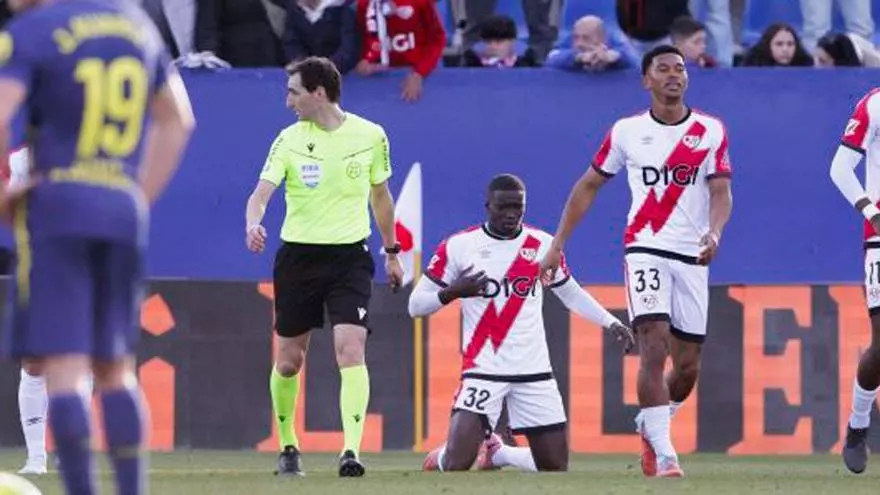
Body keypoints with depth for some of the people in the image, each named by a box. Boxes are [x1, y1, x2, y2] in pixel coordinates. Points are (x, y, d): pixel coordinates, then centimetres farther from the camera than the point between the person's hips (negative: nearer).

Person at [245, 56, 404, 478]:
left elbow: (380, 196, 15)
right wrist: (253, 224, -34)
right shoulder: (289, 140, -2)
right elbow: (262, 191, -13)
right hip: (298, 255, 1)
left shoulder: (370, 136, 0)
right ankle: (288, 446, 27)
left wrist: (391, 252, 19)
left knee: (351, 351, -17)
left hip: (350, 257, -1)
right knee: (289, 360, 7)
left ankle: (351, 450, -22)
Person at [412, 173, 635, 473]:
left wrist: (610, 323, 12)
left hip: (535, 371, 3)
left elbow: (570, 293, 21)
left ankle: (497, 453, 30)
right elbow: (416, 305, -1)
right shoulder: (458, 247, -3)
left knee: (556, 469, 1)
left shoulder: (542, 245, 6)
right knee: (457, 465, -17)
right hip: (483, 369, -3)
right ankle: (438, 458, 20)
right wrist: (452, 292, -19)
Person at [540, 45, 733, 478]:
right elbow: (589, 186, 13)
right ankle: (663, 456, -20)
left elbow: (721, 193, -6)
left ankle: (649, 427, 35)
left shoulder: (710, 131, 2)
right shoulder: (627, 132, 4)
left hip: (692, 257, 2)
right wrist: (557, 245, 9)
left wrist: (714, 232, -27)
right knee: (654, 346, -19)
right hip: (645, 248, -2)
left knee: (688, 365, 6)